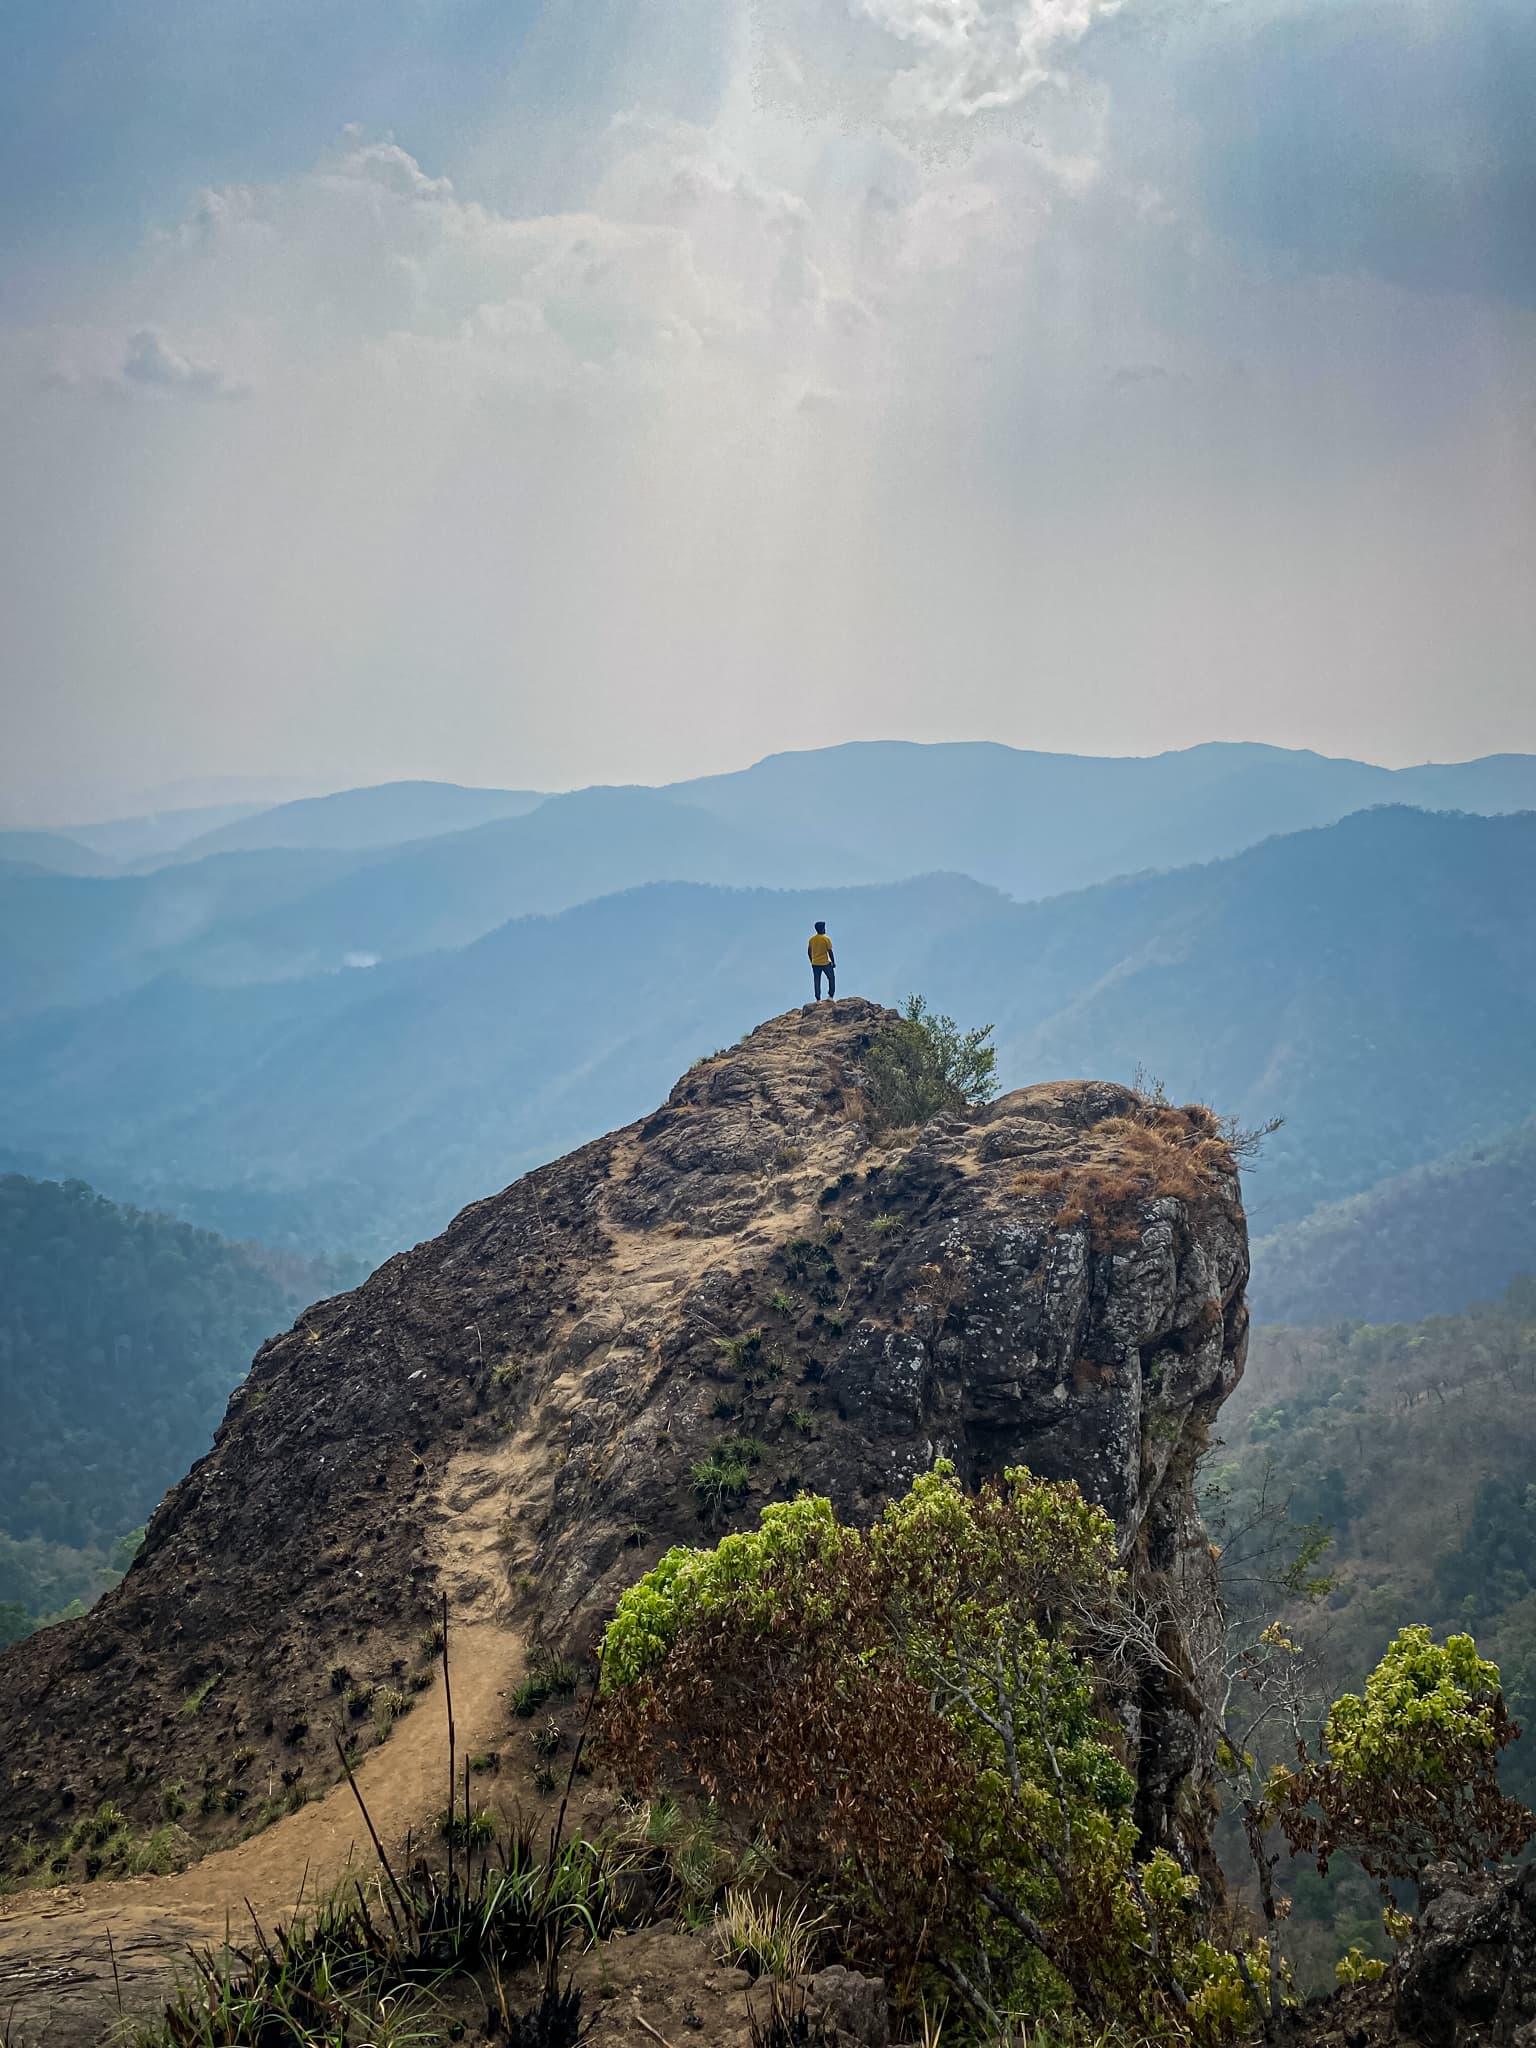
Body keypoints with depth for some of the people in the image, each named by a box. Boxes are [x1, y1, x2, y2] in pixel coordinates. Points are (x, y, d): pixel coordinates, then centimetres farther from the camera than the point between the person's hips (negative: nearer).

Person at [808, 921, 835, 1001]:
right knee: (831, 978, 14)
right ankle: (830, 996, 9)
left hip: (815, 964, 4)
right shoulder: (826, 939, -12)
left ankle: (818, 1000, 8)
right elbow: (830, 952, -12)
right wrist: (833, 962, -1)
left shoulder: (812, 939, 2)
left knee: (817, 982, 8)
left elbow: (809, 952, 9)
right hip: (825, 963, -4)